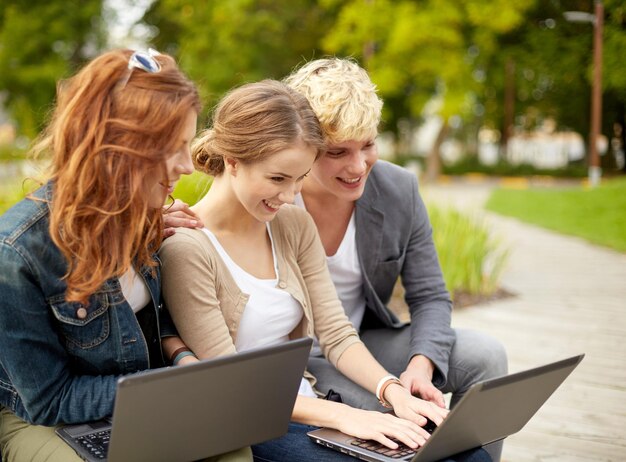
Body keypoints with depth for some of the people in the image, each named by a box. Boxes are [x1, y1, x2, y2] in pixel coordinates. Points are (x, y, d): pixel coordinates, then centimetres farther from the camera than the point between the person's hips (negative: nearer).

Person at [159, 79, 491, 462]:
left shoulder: (296, 225, 7)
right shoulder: (186, 248, -15)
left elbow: (336, 335, 5)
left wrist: (394, 392, -13)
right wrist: (339, 415, -24)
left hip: (308, 408, 7)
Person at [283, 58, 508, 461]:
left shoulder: (400, 190, -6)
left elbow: (430, 297, -3)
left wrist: (420, 365, -21)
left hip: (365, 337, 5)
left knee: (486, 355, -10)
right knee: (379, 409, -30)